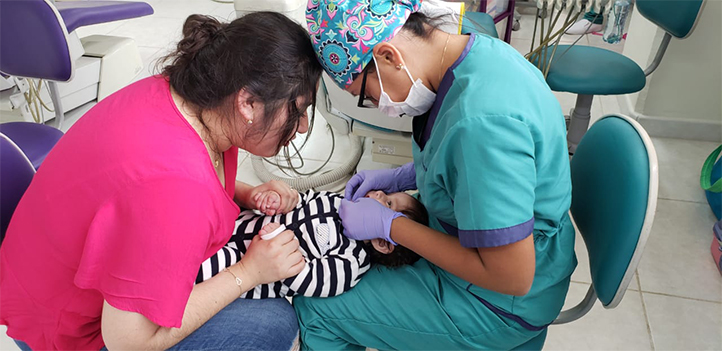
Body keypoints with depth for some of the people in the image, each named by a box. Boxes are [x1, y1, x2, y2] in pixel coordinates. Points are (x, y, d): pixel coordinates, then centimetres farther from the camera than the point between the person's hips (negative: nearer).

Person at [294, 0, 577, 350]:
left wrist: (388, 225, -22)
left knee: (313, 309, -4)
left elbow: (512, 278, -29)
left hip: (499, 304, -9)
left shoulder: (480, 121, -36)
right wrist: (401, 177, 1)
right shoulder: (476, 48, -6)